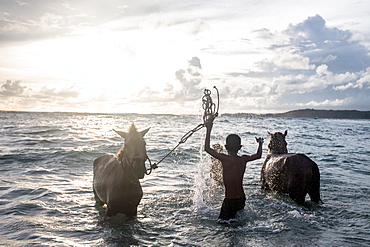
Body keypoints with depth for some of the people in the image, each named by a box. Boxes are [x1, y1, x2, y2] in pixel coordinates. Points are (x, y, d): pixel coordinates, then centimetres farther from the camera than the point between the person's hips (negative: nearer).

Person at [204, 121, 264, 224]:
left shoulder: (225, 159, -17)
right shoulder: (243, 159, -1)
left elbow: (207, 148, -12)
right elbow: (258, 155, 18)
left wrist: (209, 130, -7)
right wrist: (260, 143, 37)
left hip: (230, 200, -6)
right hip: (242, 199, 6)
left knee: (222, 221, 0)